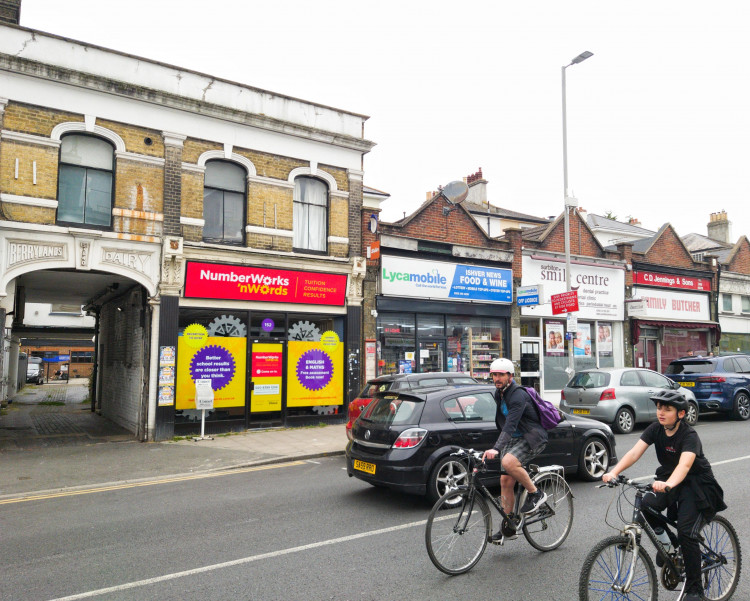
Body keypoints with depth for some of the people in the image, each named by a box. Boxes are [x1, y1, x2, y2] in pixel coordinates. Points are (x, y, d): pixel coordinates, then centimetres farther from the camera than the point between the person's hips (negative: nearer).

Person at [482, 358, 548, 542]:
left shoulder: (518, 395, -23)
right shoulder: (499, 394, 6)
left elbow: (510, 425, -35)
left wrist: (497, 449, -45)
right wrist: (497, 446, 19)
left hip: (533, 438, -8)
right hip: (514, 439, 8)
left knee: (508, 462, -33)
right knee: (505, 480, 1)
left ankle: (536, 494, -9)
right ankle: (508, 527, 12)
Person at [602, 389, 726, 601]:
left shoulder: (689, 436, -24)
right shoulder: (655, 429, -9)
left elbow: (684, 464, -42)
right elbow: (634, 452, -21)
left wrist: (668, 484, -61)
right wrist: (614, 472, -36)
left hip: (697, 484, -5)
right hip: (668, 480, 5)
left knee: (686, 534, -16)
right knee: (648, 504, -23)